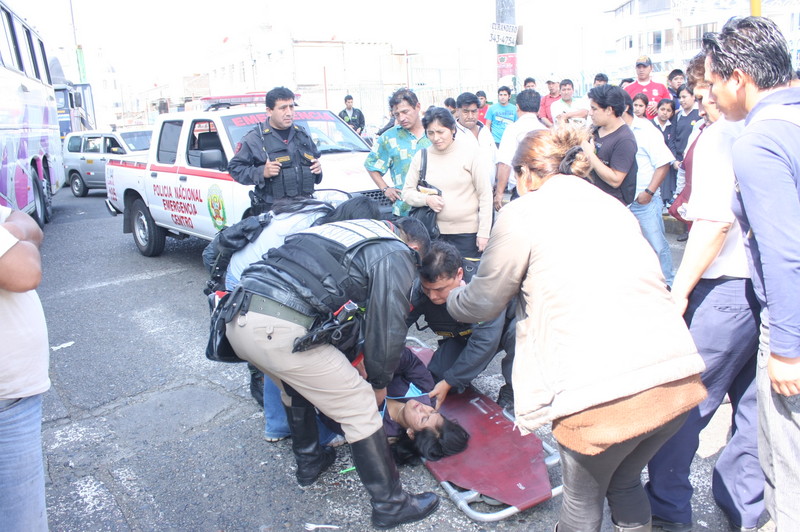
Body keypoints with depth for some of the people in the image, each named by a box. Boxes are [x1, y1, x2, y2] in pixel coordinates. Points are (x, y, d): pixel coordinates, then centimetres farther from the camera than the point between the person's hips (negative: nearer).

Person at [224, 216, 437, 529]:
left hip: (236, 316, 9)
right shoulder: (396, 255, 6)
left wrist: (352, 357, 38)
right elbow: (387, 327, 3)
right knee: (361, 408, 5)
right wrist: (380, 383, 19)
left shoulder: (353, 232, 30)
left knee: (297, 384, 34)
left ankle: (309, 462, 47)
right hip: (280, 330, -9)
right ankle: (390, 506, 17)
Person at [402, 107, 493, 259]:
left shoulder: (470, 152, -4)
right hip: (434, 231, 2)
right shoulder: (421, 157, 4)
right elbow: (407, 192, 9)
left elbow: (485, 195, -3)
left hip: (467, 233, -2)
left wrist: (484, 232, -7)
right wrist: (426, 199, -13)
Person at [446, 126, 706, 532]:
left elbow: (483, 302, 10)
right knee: (625, 482, 30)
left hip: (603, 391, -6)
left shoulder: (523, 212, 2)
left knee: (582, 498, 20)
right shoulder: (612, 205, 20)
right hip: (678, 379, 6)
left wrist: (450, 299, 32)